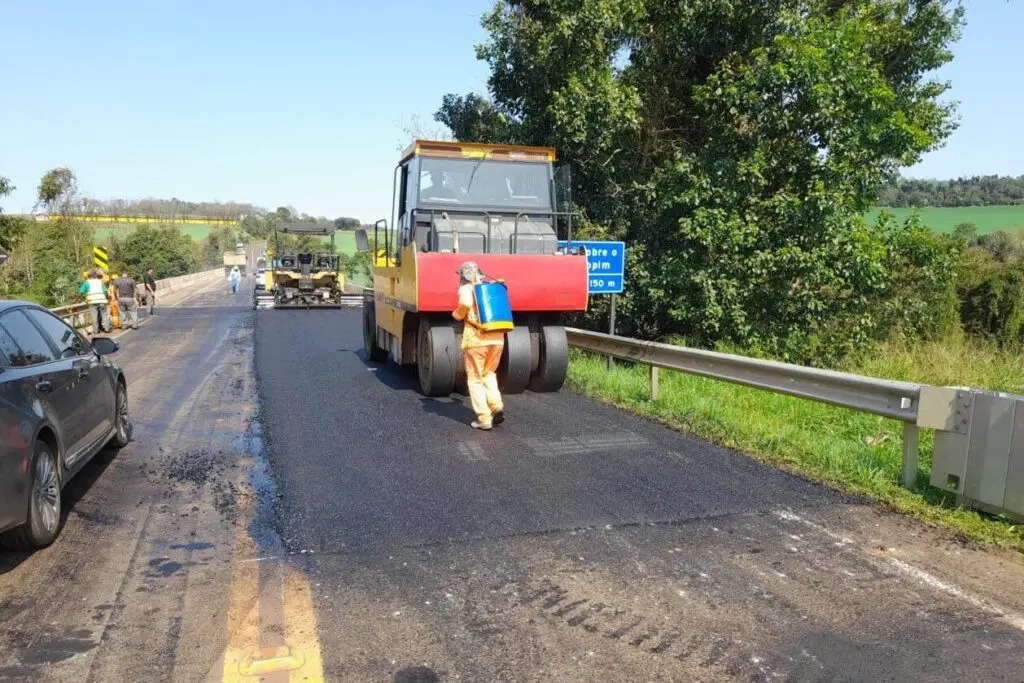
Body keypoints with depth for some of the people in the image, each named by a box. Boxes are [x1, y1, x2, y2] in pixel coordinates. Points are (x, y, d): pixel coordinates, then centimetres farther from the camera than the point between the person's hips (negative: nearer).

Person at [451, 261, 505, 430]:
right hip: (497, 337, 5)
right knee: (489, 373, 23)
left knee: (475, 379, 8)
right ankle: (496, 406, 5)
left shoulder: (466, 289, 2)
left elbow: (466, 303, -18)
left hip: (476, 339, -5)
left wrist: (457, 314, -1)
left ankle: (484, 418, 3)